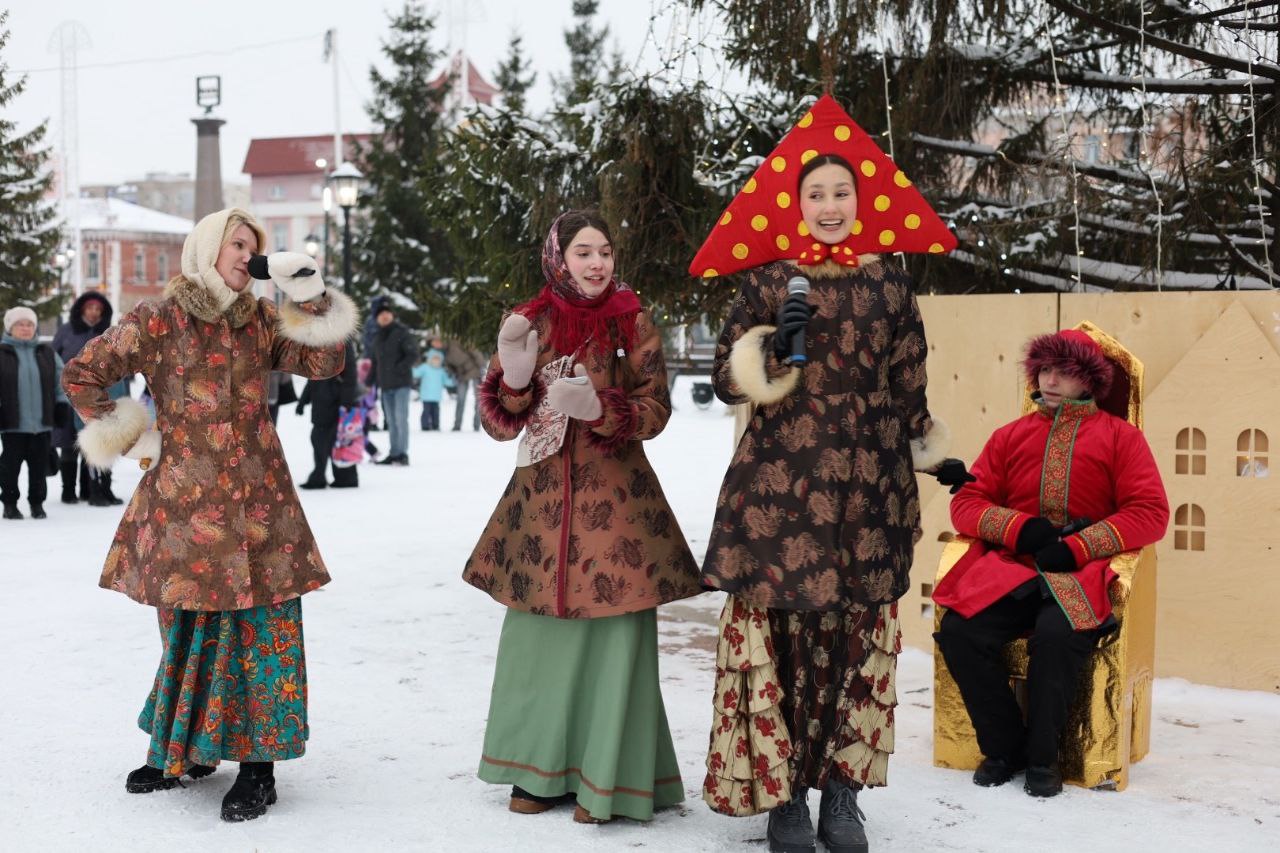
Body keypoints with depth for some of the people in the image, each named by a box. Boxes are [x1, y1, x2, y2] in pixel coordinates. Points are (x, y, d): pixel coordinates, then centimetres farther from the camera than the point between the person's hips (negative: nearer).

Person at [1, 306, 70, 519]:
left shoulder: (47, 354, 9)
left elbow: (60, 381, 13)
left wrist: (61, 407, 7)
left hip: (42, 422, 3)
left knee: (39, 464, 7)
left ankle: (37, 502, 18)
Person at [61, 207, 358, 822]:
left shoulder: (259, 321, 11)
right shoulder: (158, 321, 0)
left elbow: (324, 362, 8)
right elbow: (81, 375, 2)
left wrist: (311, 298, -3)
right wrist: (128, 440, 1)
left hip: (258, 499, 2)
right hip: (186, 499, -2)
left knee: (264, 622, -4)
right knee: (189, 622, 6)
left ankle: (257, 764, 2)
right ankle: (180, 750, 24)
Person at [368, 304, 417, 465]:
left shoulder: (401, 333, -4)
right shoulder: (377, 337, 15)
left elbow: (413, 355, -10)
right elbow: (373, 360, 20)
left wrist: (399, 369, -19)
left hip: (401, 383, -7)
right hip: (385, 385, 7)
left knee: (401, 417, -11)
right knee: (391, 420, 10)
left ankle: (403, 453, -9)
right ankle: (394, 453, 14)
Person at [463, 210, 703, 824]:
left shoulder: (632, 323, 1)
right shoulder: (529, 324, 6)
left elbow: (655, 411, -2)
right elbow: (500, 425, 5)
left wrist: (600, 409, -20)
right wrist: (514, 375, -14)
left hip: (615, 496, -2)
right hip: (542, 495, 2)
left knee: (612, 631, -3)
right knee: (539, 630, 6)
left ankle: (603, 778, 9)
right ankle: (540, 768, 21)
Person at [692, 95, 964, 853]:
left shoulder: (890, 282, 9)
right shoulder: (767, 280, 5)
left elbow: (910, 389, 13)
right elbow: (727, 379, 5)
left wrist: (931, 456, 9)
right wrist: (771, 350, -12)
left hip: (868, 486, 1)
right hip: (780, 484, -1)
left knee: (860, 636, 3)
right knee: (780, 633, -4)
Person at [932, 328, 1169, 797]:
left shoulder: (1120, 436, 13)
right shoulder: (1010, 435, 20)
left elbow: (1150, 513, 1)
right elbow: (966, 503, 12)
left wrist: (1077, 547, -11)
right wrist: (1020, 528, -8)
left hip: (1080, 571, -2)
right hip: (1011, 568, 3)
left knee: (1059, 635, -35)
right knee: (959, 631, -25)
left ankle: (1041, 755, -12)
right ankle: (1003, 746, -6)